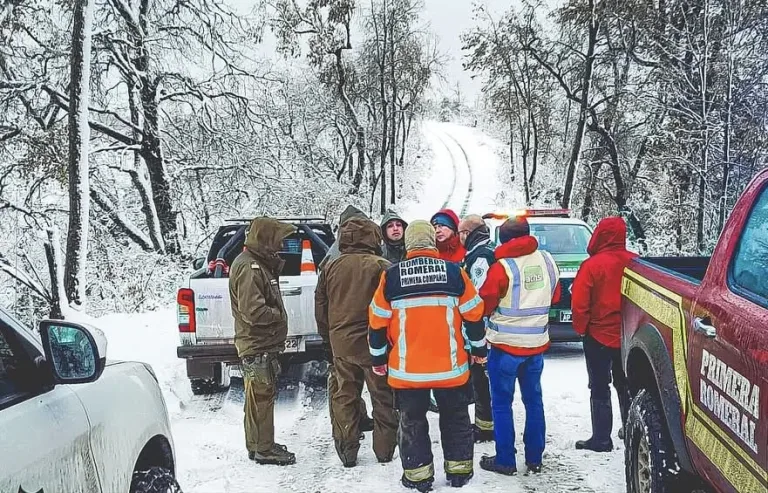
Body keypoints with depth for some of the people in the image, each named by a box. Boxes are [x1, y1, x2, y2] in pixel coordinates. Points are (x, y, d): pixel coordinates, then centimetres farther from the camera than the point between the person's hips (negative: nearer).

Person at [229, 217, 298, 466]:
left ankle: (258, 444, 28)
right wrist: (279, 315, -11)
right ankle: (264, 449, 6)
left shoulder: (259, 263, 15)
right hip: (257, 345, -11)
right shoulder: (248, 267, -19)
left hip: (264, 344, 11)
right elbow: (253, 311, -24)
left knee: (260, 396, 17)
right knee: (262, 396, -3)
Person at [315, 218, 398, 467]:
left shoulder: (330, 268, 4)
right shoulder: (382, 267, -10)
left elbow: (320, 308, 10)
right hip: (374, 343, -3)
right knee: (382, 396, 9)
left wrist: (329, 337, 21)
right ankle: (384, 449, 16)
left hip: (341, 342, 3)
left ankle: (347, 450, 16)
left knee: (344, 395, 12)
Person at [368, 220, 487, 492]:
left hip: (406, 368, -1)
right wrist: (479, 348, 15)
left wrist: (378, 357, 13)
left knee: (412, 421, 15)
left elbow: (378, 321, 1)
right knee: (455, 418, 19)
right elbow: (473, 315, 1)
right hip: (449, 365, 1)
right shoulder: (455, 272, -4)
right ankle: (459, 469, 26)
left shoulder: (391, 276, -4)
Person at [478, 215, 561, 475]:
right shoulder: (547, 261, -1)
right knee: (533, 400, 15)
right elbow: (554, 297, 13)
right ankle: (534, 458, 22)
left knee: (501, 403, 6)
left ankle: (505, 460, 9)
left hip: (506, 345, -5)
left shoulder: (503, 267, -18)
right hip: (537, 343, 5)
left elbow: (485, 305, -10)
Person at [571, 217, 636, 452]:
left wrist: (581, 328, 0)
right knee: (625, 384, 21)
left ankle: (601, 439, 7)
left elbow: (579, 303, -17)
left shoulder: (592, 265, -18)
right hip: (628, 336, 5)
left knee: (600, 389, 4)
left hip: (599, 336, -5)